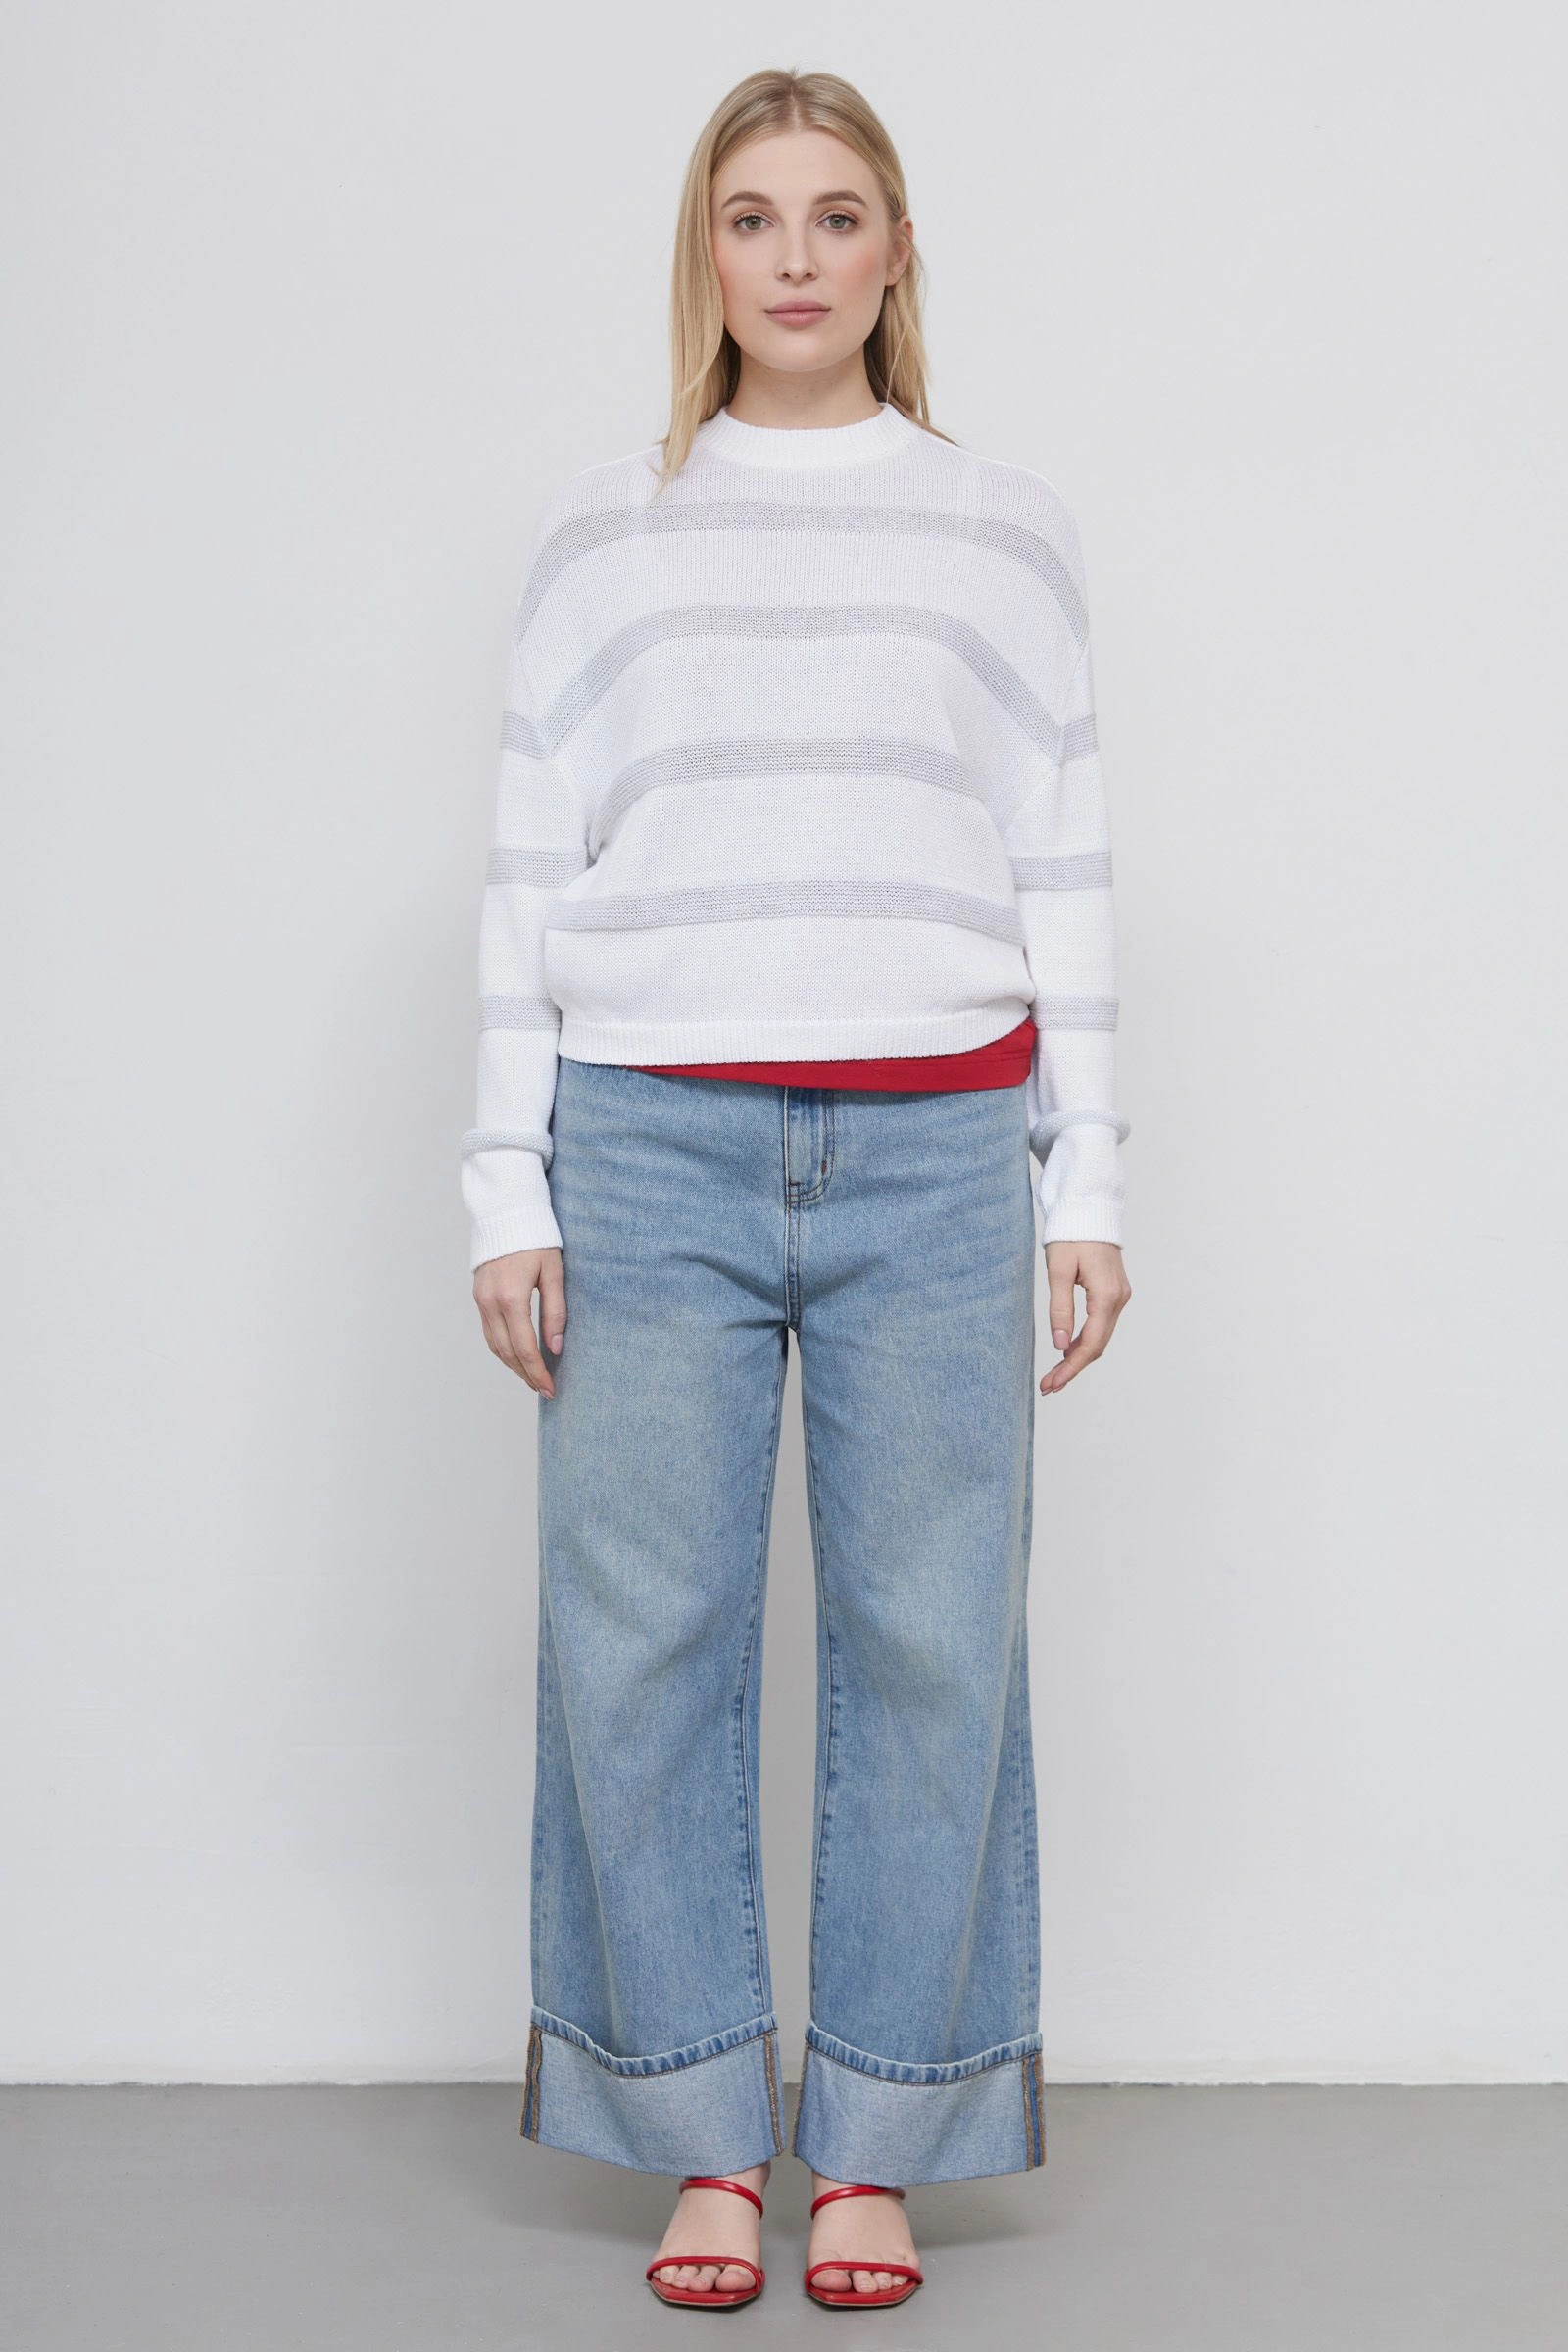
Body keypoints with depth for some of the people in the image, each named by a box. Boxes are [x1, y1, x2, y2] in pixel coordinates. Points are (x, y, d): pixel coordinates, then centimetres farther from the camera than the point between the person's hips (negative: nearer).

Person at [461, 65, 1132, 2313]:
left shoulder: (1005, 529, 12)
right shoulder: (602, 534, 11)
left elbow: (1064, 867, 10)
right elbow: (530, 867, 9)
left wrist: (1087, 1176, 5)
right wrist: (509, 1183, 3)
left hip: (932, 1150, 0)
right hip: (653, 1147, 0)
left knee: (930, 1643, -1)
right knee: (642, 1639, -1)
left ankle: (874, 2145, 12)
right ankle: (702, 2141, 13)